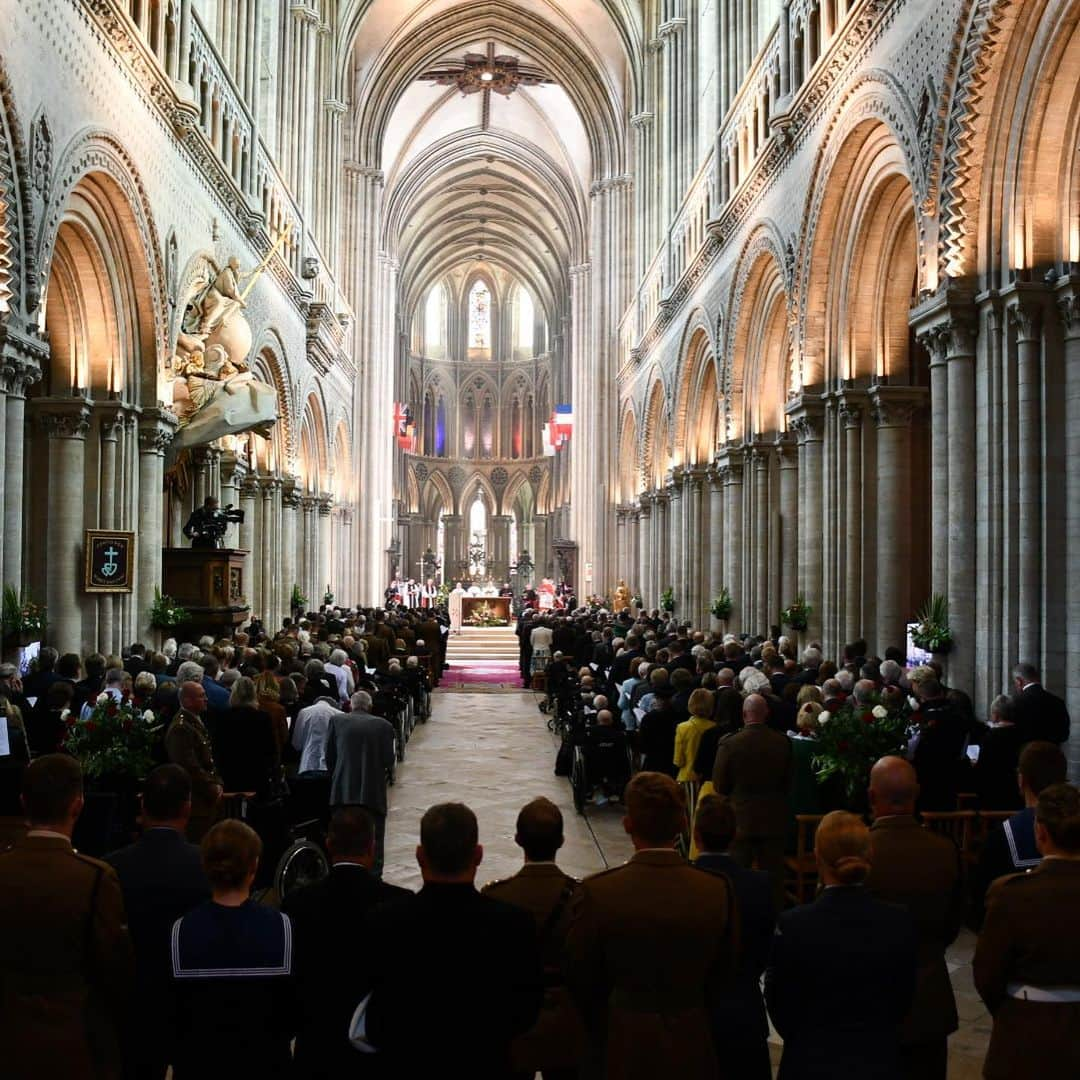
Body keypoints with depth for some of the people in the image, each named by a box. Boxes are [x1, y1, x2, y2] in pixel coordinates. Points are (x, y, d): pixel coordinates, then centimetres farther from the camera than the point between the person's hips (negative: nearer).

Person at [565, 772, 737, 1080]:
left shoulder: (597, 892, -20)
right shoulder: (717, 891, -14)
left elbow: (579, 979, -7)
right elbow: (722, 977, -1)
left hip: (620, 1044, -1)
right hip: (689, 1045, 2)